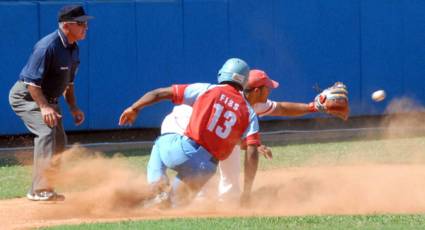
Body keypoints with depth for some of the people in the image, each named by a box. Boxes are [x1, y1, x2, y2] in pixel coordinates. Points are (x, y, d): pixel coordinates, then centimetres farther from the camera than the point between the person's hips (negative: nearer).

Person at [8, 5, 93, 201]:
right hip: (26, 96, -10)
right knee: (46, 131, -24)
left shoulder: (73, 49, 3)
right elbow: (32, 80, -27)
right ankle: (40, 190, -26)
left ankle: (43, 190, 12)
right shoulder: (48, 46, -26)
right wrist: (44, 107, -34)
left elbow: (68, 81, 16)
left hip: (48, 98, 10)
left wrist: (73, 107, 8)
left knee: (59, 141, 6)